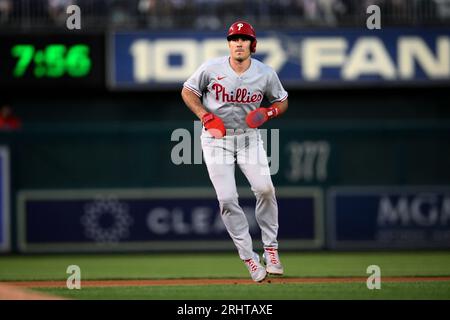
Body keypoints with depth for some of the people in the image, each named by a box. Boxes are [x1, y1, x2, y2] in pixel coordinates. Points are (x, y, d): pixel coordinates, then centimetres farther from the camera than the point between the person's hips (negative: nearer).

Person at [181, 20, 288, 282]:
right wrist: (206, 116, -12)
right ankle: (249, 258, 1)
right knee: (227, 199, -9)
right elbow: (188, 91, 2)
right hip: (216, 139, -1)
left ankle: (271, 248, -2)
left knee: (265, 189, -19)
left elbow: (282, 101, 8)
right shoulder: (211, 69, -11)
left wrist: (269, 112, -14)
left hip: (248, 137, 1)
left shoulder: (266, 74, -6)